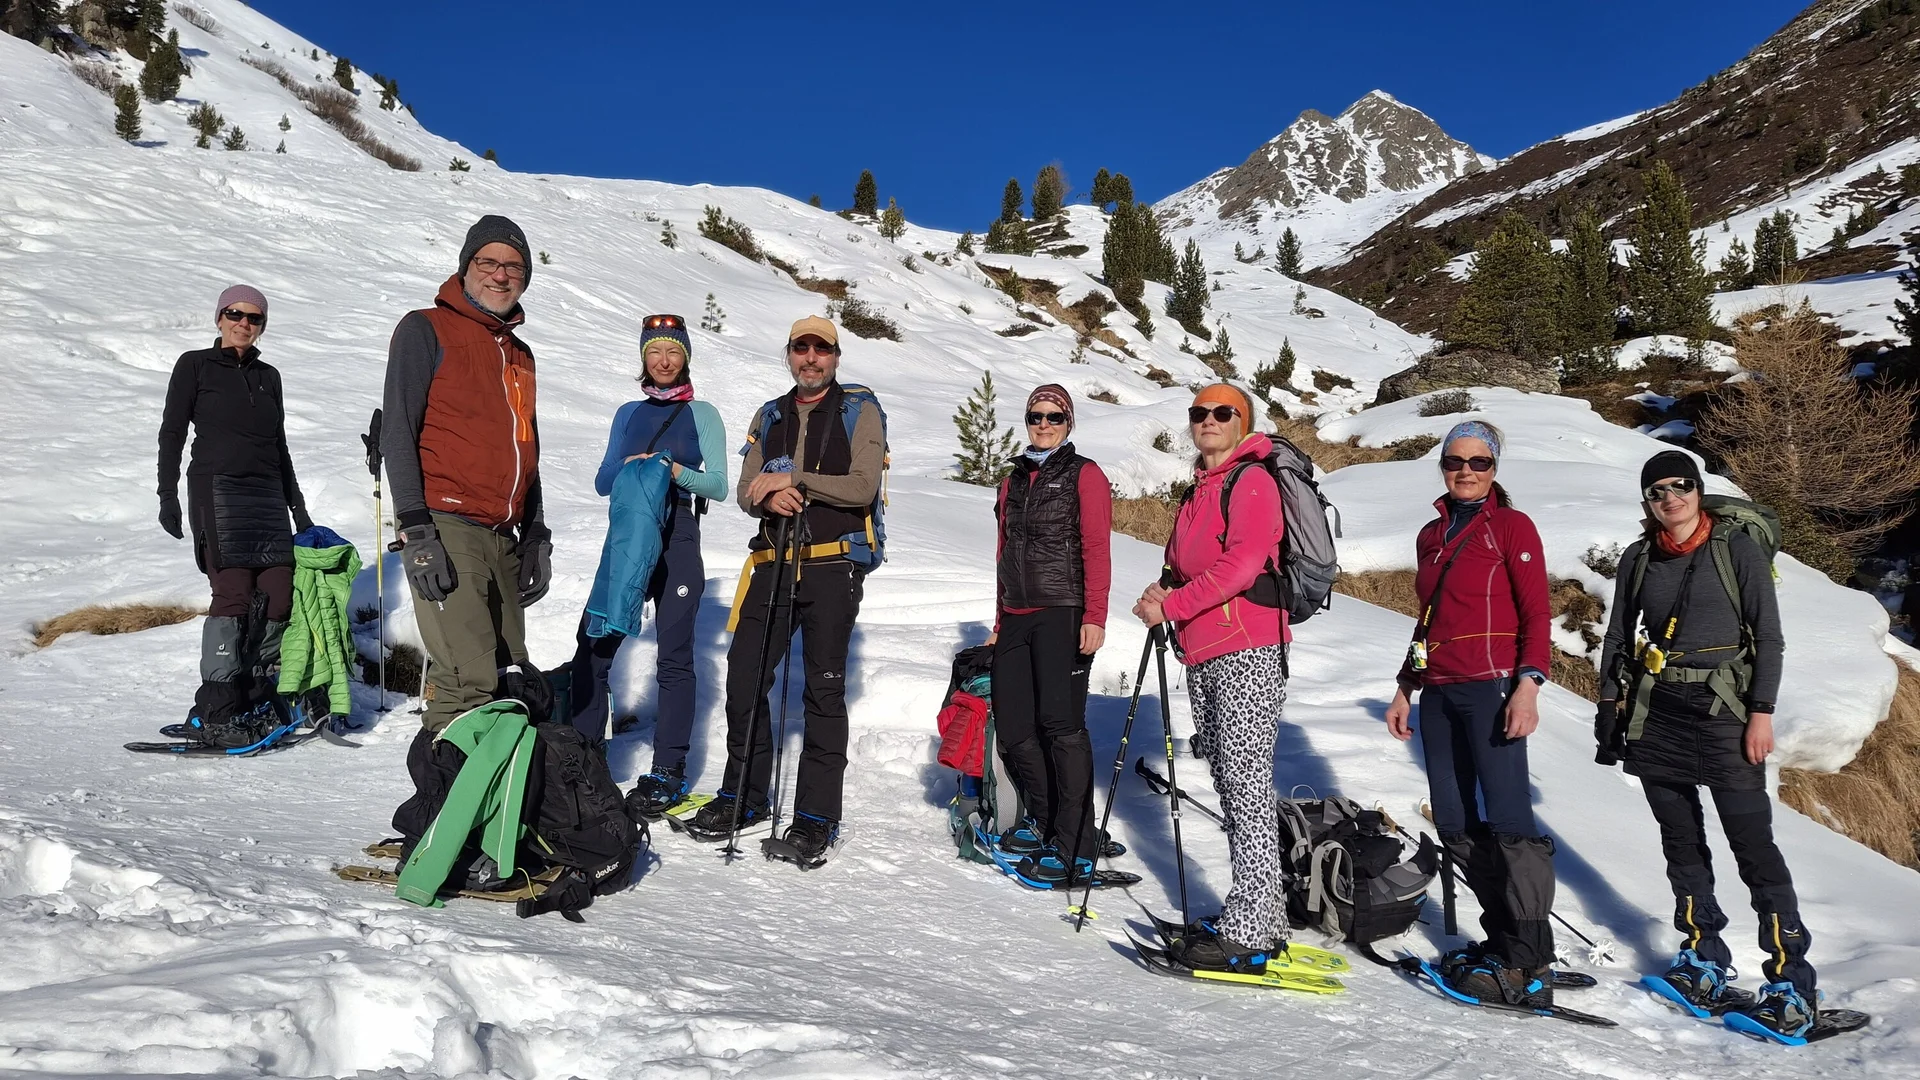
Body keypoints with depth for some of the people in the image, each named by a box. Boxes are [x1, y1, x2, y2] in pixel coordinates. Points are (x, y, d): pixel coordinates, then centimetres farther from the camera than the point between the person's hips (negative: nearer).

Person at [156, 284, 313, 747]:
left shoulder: (269, 376, 20)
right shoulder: (195, 365, 8)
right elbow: (172, 433, 4)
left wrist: (298, 507, 22)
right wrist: (168, 496, -6)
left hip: (267, 492, 5)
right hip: (216, 488, -5)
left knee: (279, 597, -8)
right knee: (234, 594, -17)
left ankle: (251, 703, 0)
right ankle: (211, 715, -14)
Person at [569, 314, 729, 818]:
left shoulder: (702, 414, 6)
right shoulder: (628, 414, 17)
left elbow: (719, 484, -1)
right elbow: (602, 481, 14)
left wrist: (675, 471, -18)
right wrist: (627, 470, -7)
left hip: (677, 541, -4)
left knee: (673, 658, -4)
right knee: (593, 648, -4)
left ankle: (667, 775, 1)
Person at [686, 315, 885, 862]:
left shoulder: (860, 410, 3)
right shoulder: (771, 416, 18)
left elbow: (863, 487, -10)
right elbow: (746, 492, 12)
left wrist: (793, 477, -14)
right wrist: (773, 496, -11)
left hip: (833, 567, -5)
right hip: (774, 564, 5)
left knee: (824, 689, 0)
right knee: (744, 677, 4)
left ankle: (817, 816, 6)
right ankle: (743, 796, 21)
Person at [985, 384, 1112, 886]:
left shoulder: (1084, 474, 3)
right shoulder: (1013, 481, 21)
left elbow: (1097, 549, -6)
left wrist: (1094, 617, -15)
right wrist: (1000, 622, 19)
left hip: (1063, 615, -6)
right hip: (1017, 619, 6)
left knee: (1061, 723, -12)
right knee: (1013, 728, 2)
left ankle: (1075, 850, -7)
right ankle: (1044, 820, 21)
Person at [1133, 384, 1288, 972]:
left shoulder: (1252, 480, -6)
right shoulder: (1201, 489, 21)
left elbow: (1242, 564, -18)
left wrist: (1172, 605, -15)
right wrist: (1165, 588, 8)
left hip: (1248, 650, -9)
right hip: (1204, 656, 9)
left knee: (1247, 786, -9)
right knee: (1230, 784, 11)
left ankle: (1248, 935, -6)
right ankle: (1260, 918, 20)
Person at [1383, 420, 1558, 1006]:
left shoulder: (1512, 527, 2)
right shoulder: (1431, 535, 19)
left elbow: (1537, 614, -4)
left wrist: (1529, 683, -17)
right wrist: (1407, 688, 20)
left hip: (1491, 686, -6)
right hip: (1438, 693, 6)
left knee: (1507, 818, -12)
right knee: (1456, 825, 4)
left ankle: (1529, 963, -7)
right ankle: (1503, 937, 15)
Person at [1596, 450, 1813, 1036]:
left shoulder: (1736, 548, -1)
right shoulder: (1638, 559, 9)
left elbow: (1768, 634, -3)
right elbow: (1617, 636, 14)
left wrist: (1762, 712, -10)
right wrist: (1609, 704, 6)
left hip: (1722, 712, -4)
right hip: (1655, 714, 4)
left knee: (1752, 841, -7)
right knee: (1681, 839, 9)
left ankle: (1792, 979, 0)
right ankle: (1704, 957, 21)